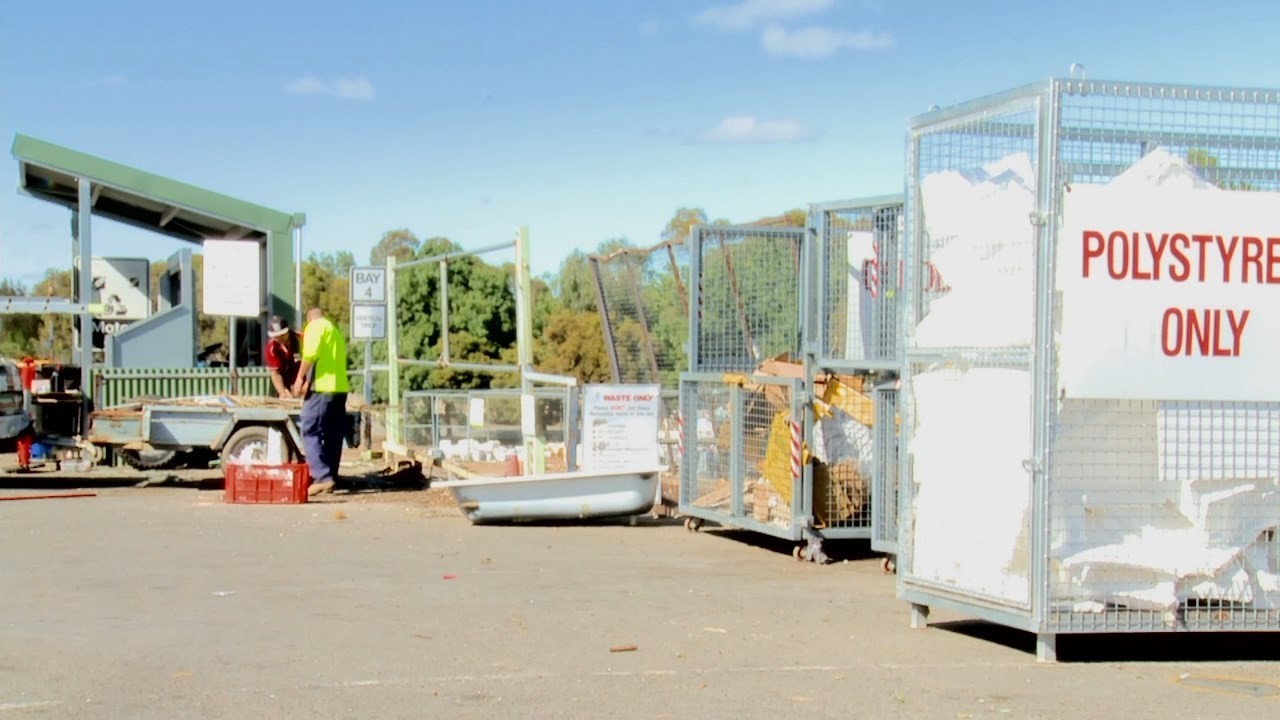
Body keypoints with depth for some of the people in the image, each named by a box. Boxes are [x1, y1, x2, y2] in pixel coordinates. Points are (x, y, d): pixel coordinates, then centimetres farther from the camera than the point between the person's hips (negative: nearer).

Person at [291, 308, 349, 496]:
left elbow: (311, 353, -15)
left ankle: (322, 477, -17)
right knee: (333, 435, 9)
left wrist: (300, 378, -8)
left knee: (311, 432, -7)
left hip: (321, 388, -8)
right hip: (340, 387, 8)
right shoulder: (335, 330, 27)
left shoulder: (315, 325, 2)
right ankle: (331, 479, 9)